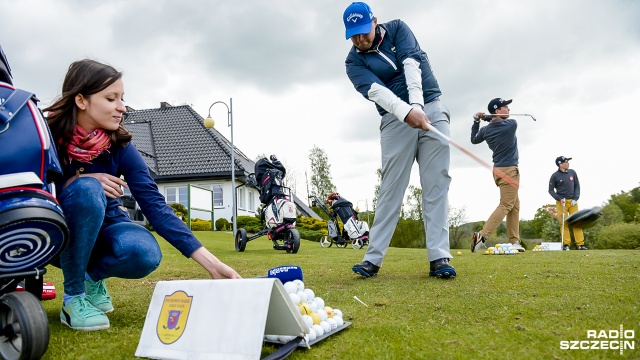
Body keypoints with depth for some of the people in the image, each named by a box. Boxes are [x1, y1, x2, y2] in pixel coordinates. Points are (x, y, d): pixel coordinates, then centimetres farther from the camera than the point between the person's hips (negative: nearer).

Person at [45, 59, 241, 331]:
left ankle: (93, 277, 3)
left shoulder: (120, 147, -15)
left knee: (143, 253, -34)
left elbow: (155, 205, -22)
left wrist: (211, 263, -30)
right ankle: (72, 296, -16)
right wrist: (77, 181, -30)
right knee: (86, 189, -34)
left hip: (102, 229, 1)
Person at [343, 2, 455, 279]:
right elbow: (375, 90, -17)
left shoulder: (397, 29, 6)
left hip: (431, 109, 1)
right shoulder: (354, 61, 1)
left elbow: (411, 64, -10)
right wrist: (406, 111, -35)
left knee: (436, 184, -7)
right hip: (396, 119, -1)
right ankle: (373, 258, -7)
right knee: (391, 188, -9)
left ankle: (439, 257, -8)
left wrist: (417, 104, -25)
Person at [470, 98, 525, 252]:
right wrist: (487, 117, 10)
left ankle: (514, 241, 12)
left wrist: (476, 121, 22)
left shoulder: (486, 130, 2)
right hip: (509, 170, -7)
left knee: (515, 205, 13)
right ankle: (482, 235, -21)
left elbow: (474, 140, 20)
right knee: (505, 206, -9)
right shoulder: (511, 124, -11)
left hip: (499, 170, 7)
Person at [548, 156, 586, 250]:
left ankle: (580, 244, 0)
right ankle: (566, 244, -2)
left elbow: (577, 186, 11)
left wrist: (576, 198, -1)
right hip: (561, 202, -3)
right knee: (564, 223, -6)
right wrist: (559, 199, -11)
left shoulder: (572, 173, 6)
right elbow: (551, 190, 2)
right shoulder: (555, 176, -3)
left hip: (573, 201, 3)